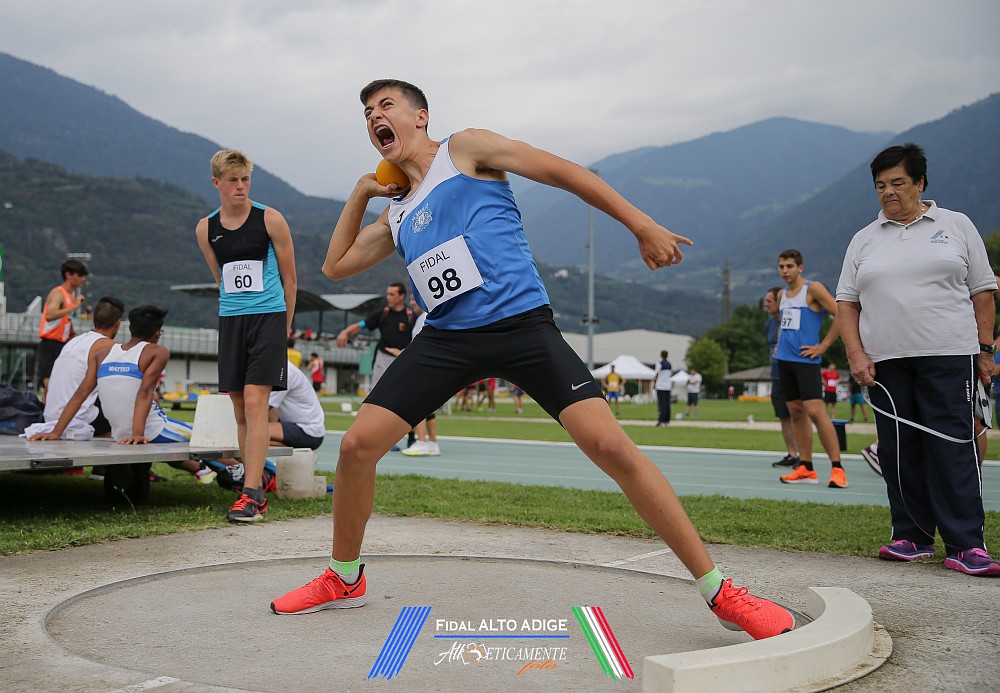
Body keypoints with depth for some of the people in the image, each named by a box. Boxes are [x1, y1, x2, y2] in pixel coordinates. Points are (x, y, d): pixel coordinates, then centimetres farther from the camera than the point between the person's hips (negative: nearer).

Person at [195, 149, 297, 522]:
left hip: (269, 317, -4)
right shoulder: (206, 229, 8)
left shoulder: (270, 219, -3)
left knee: (255, 403, -14)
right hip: (230, 321, 4)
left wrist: (284, 327, 6)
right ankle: (257, 492, 13)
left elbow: (289, 278, 3)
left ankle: (251, 494, -15)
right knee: (240, 410, 5)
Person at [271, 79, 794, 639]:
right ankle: (344, 580, 19)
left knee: (611, 445, -18)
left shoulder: (464, 149, 6)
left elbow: (562, 171, 3)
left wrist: (643, 227, -4)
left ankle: (719, 591, -8)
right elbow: (336, 266, 32)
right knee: (357, 445, -5)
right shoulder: (396, 215, 23)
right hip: (447, 337, 6)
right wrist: (360, 195, 25)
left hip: (520, 321, -5)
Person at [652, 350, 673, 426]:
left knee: (661, 404, -8)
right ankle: (667, 421, 8)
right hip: (668, 387, 5)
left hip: (660, 386, -5)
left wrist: (654, 384, 4)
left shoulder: (659, 363, -8)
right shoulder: (670, 365, 12)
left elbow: (656, 375, -9)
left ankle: (661, 420, -14)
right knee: (667, 405, 7)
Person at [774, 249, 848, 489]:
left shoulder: (813, 289, -6)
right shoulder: (782, 294, 15)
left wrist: (823, 346, -13)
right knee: (796, 413, 7)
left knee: (815, 411, -15)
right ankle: (805, 469, 10)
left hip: (805, 360, -7)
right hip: (784, 359, 8)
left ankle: (837, 468, -13)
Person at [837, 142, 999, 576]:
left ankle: (965, 545, -6)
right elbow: (847, 301, 11)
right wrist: (855, 353, -1)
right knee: (898, 451, 4)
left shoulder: (956, 226, 9)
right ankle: (913, 537, 14)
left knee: (954, 448, -9)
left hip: (949, 358, -3)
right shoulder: (864, 240, 13)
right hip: (885, 362, 3)